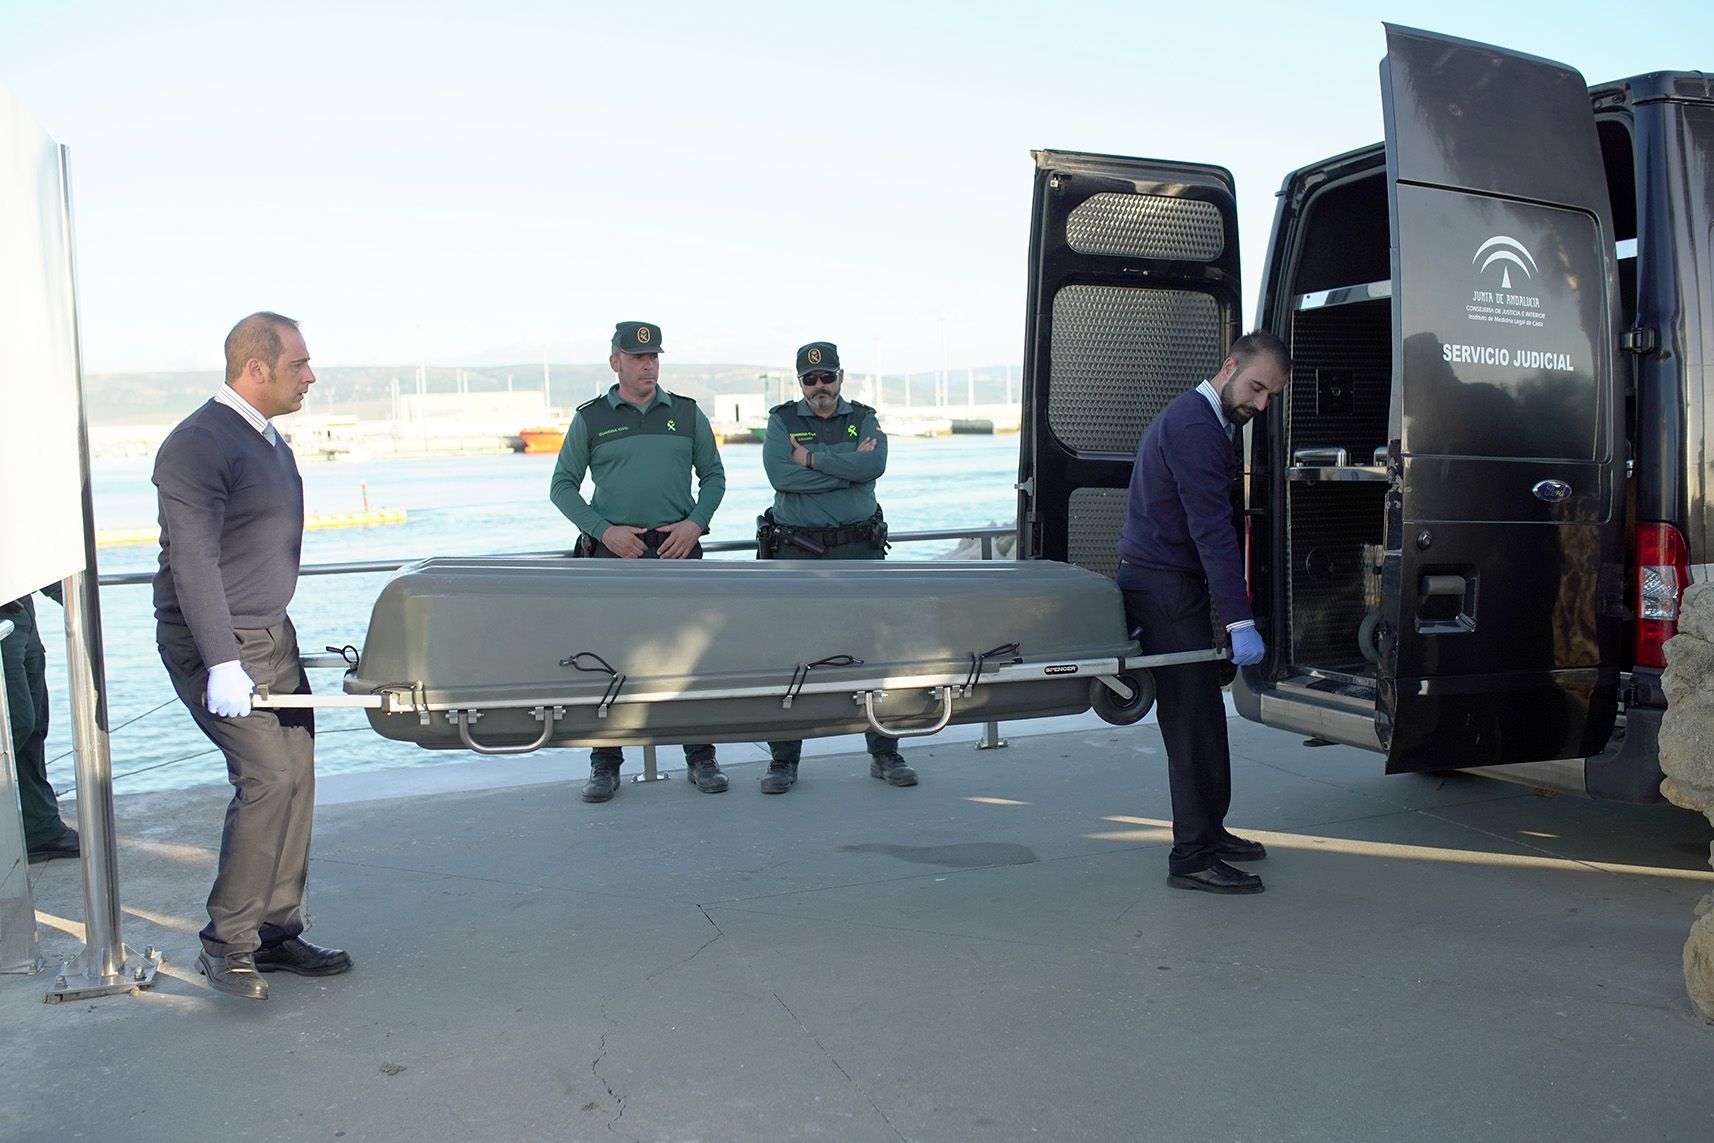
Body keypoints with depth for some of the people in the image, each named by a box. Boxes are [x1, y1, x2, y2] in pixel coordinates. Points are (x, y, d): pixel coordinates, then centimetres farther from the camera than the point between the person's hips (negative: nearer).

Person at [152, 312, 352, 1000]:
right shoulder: (199, 444, -16)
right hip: (211, 643, -9)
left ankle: (277, 929, 16)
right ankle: (227, 941, 0)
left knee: (295, 774, 6)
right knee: (267, 775, -14)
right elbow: (193, 562, -22)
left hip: (270, 636, 9)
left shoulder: (268, 440, 14)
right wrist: (223, 665, -27)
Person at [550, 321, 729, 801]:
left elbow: (713, 475, 12)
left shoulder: (687, 414, 9)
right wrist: (605, 530, -7)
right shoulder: (590, 418, 5)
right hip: (613, 552, -1)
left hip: (678, 549, 1)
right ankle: (605, 765, 14)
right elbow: (562, 487, 5)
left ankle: (701, 757, 14)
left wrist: (696, 522, -5)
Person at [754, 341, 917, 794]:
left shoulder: (864, 419, 9)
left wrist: (812, 457, -11)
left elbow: (874, 464, -13)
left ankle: (884, 754, 14)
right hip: (795, 551, -1)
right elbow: (779, 474, -13)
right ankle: (783, 760, 12)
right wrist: (846, 466, -10)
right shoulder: (781, 420, 6)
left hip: (857, 551, 1)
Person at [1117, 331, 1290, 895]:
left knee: (1202, 715, 15)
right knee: (1193, 721, -7)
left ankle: (1207, 832, 26)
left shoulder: (1201, 420, 18)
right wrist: (1241, 621, -28)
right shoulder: (1193, 426, -17)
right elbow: (1212, 530, -25)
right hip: (1164, 587, -10)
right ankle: (1192, 857, -2)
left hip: (1171, 585, 10)